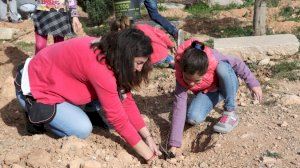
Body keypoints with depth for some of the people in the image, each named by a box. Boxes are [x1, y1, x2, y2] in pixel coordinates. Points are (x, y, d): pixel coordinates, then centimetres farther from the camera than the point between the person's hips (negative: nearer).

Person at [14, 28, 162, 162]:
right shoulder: (100, 66, -35)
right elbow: (117, 115, -29)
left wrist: (147, 136, -5)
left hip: (51, 77, 8)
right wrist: (144, 150, -19)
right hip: (34, 90, -8)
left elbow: (126, 99, -3)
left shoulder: (110, 54, -7)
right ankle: (37, 117, 4)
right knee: (82, 130, -18)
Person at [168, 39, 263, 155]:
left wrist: (253, 84, -14)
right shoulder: (181, 75, -31)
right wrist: (174, 143, -35)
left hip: (228, 86, -1)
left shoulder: (213, 58, -36)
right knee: (193, 118, -29)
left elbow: (237, 63, -17)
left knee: (222, 67, -36)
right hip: (207, 92, 1)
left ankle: (231, 113, -20)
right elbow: (179, 106, -32)